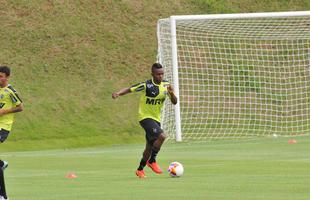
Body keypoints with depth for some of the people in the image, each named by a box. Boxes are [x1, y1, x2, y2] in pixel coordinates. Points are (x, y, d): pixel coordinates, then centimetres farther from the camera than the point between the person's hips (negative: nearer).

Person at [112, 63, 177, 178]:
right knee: (161, 136, -28)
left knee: (150, 148, 15)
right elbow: (130, 89, -13)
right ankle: (152, 161, -9)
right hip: (145, 117, -7)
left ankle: (140, 170, 35)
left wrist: (171, 93, -22)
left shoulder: (166, 85, -1)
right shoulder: (146, 85, -17)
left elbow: (174, 102, -1)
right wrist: (118, 93, -32)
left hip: (156, 119, 7)